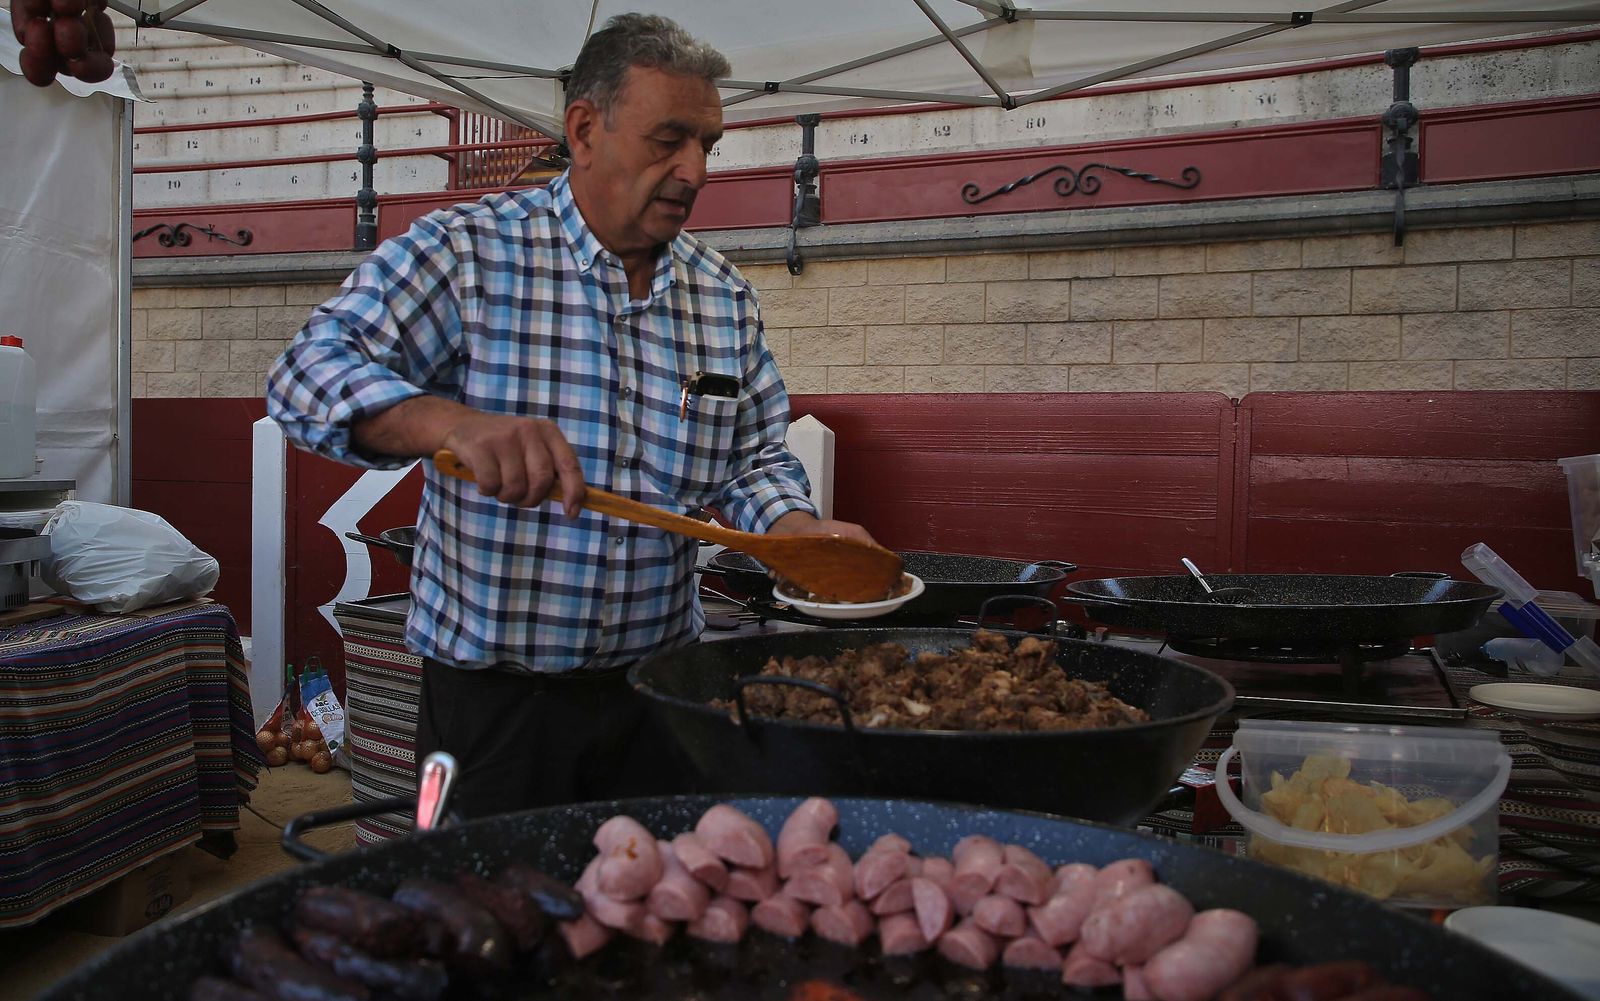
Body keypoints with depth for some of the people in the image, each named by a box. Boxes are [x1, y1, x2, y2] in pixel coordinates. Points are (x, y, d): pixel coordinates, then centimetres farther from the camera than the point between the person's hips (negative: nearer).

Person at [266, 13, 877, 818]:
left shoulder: (725, 297, 4)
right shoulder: (465, 252, -9)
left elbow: (753, 459, 7)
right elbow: (309, 374, -16)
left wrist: (802, 533, -14)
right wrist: (450, 423, -35)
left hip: (658, 684, 4)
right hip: (490, 686, -3)